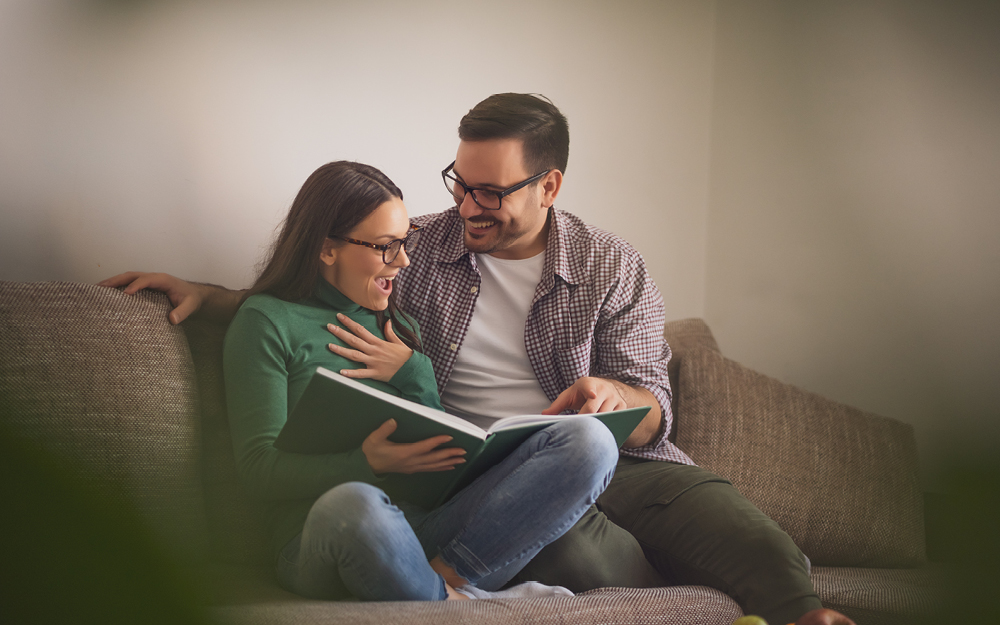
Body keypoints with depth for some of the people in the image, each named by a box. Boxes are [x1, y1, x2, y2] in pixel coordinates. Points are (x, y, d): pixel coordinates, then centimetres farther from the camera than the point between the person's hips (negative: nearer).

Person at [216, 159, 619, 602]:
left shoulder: (398, 323, 26)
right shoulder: (267, 322, 6)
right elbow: (259, 468, -4)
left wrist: (414, 374, 7)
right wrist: (367, 464, -20)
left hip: (434, 524, 6)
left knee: (590, 440, -16)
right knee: (352, 504, -45)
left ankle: (447, 575, -27)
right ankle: (453, 602, -19)